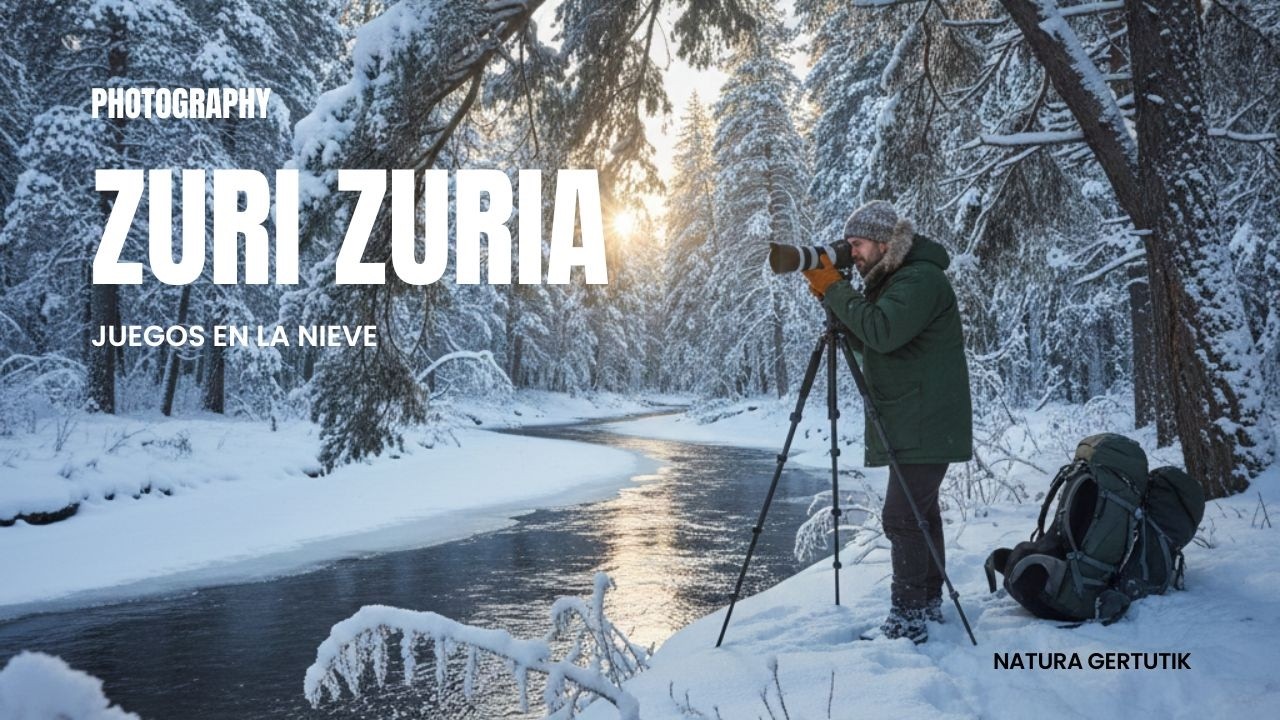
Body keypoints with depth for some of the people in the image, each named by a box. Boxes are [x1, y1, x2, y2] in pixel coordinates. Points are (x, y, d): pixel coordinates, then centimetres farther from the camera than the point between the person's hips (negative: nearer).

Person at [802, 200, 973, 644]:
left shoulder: (921, 279, -16)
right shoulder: (892, 279, 16)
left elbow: (882, 333, -30)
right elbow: (866, 341, 17)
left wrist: (835, 290, -20)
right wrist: (831, 298, 2)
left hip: (926, 426, -11)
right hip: (913, 424, 11)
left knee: (902, 518, -12)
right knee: (921, 512, 15)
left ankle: (908, 621, -8)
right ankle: (929, 604, 24)